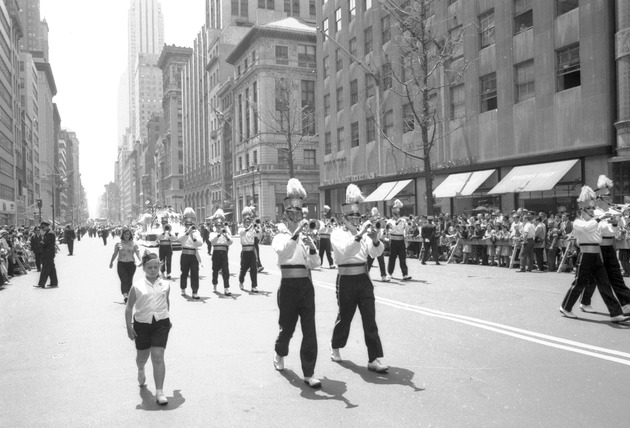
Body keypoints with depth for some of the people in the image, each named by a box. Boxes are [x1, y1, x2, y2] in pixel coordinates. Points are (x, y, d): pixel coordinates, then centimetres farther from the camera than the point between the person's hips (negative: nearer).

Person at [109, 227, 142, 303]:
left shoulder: (134, 244, 1)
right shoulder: (118, 244, 3)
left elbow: (138, 254, -7)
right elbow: (115, 254, 15)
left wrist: (141, 261, -23)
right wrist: (111, 262, 23)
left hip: (131, 264, 1)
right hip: (121, 264, -1)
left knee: (129, 281, 7)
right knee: (124, 280, -14)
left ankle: (128, 295, 21)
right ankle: (125, 296, -25)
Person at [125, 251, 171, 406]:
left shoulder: (165, 285, 2)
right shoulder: (137, 286, -4)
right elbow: (129, 307, 3)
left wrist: (166, 317, 27)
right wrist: (129, 327, -1)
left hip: (161, 323, 0)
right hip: (142, 324, 0)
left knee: (158, 357, -9)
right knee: (142, 356, 17)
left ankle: (159, 392, -2)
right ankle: (140, 372, 54)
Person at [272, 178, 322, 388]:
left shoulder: (306, 236, 9)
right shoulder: (280, 235, 0)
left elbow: (316, 264, 0)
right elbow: (283, 253, -24)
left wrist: (312, 248, -18)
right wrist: (295, 234, -35)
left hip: (306, 285, 3)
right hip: (288, 285, -3)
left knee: (309, 329, -2)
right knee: (287, 327, 11)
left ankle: (309, 373, 5)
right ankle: (279, 354, 42)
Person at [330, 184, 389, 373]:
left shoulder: (364, 232, 4)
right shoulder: (337, 234, -6)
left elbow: (376, 253, -6)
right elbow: (345, 251, -25)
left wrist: (375, 239, -26)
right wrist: (359, 235, -35)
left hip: (363, 279, 3)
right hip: (346, 280, -3)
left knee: (370, 319, -1)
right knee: (344, 317, 12)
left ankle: (374, 359, 3)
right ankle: (335, 347, 37)